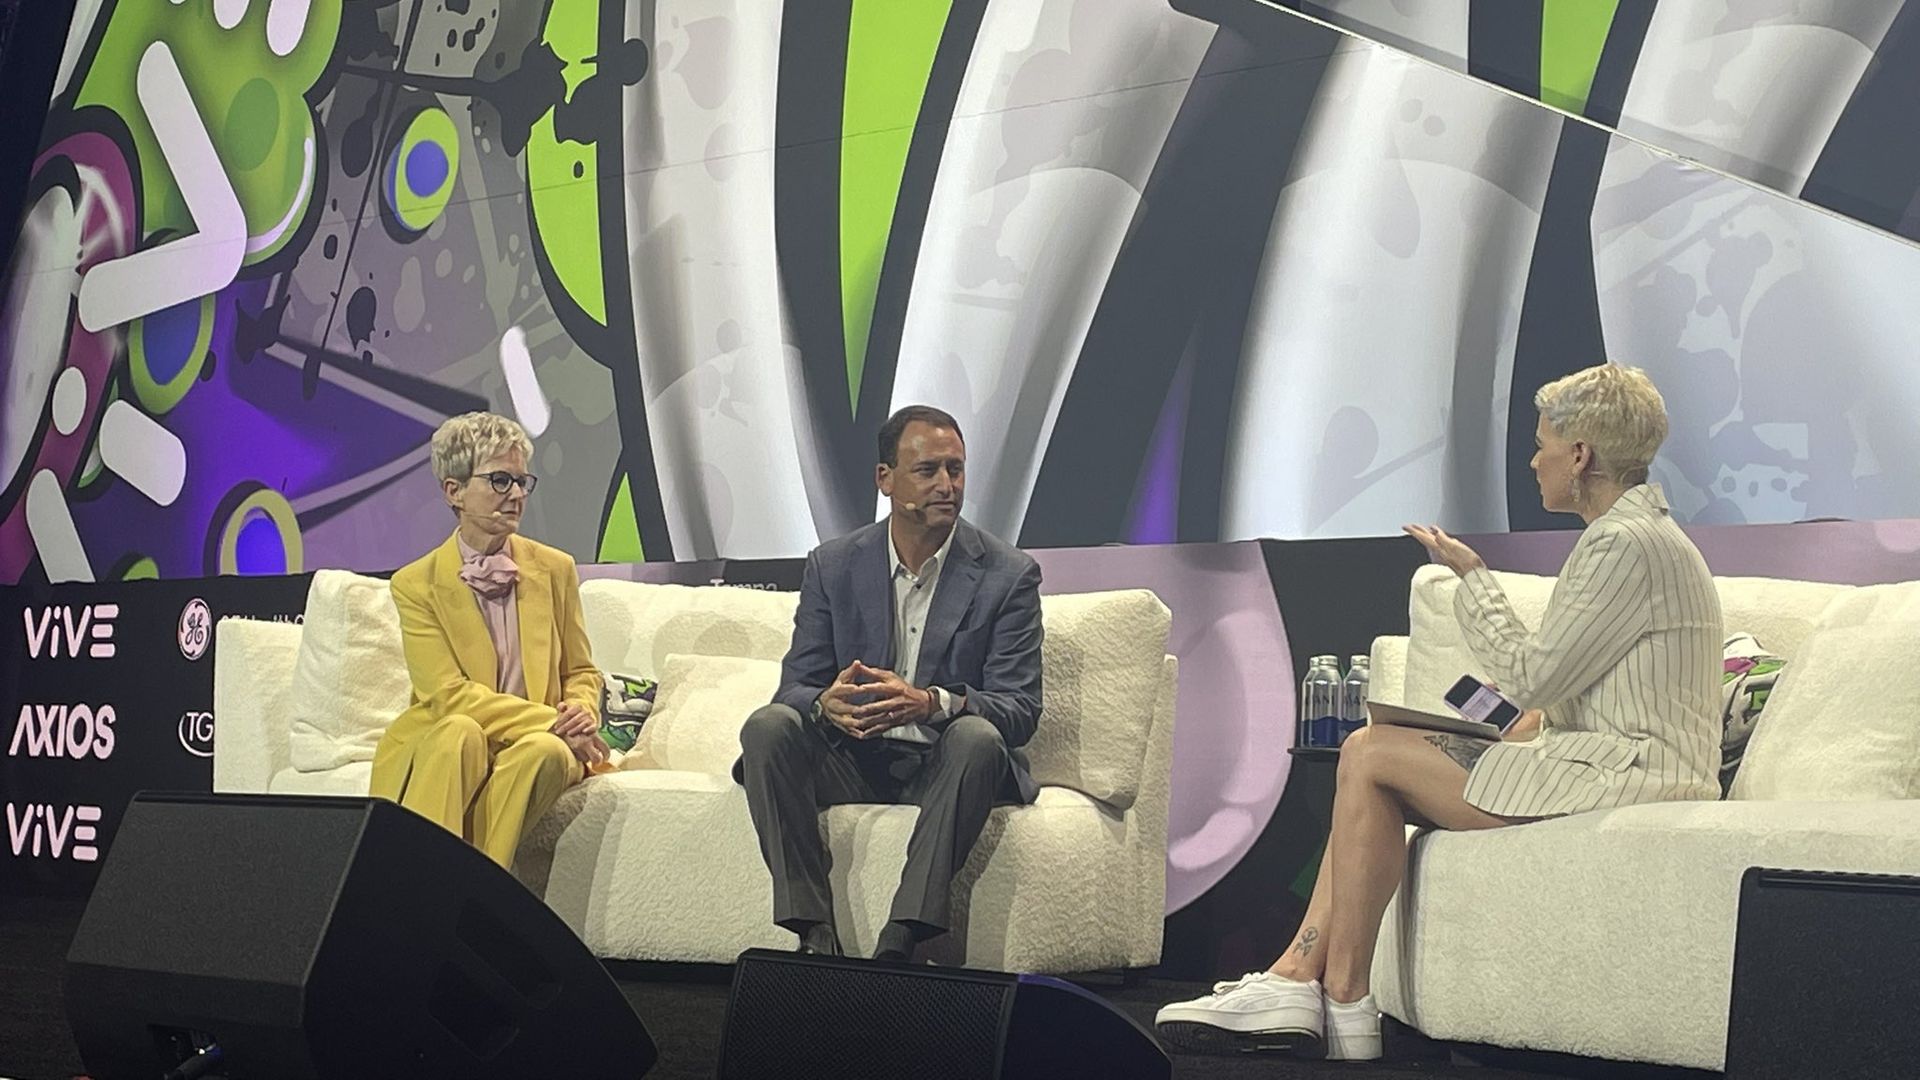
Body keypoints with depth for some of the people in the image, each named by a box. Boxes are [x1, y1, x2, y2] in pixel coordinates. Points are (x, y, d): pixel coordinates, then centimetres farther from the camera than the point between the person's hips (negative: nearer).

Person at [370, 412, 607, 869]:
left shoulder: (555, 569, 12)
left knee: (544, 751, -33)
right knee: (460, 732, -37)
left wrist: (581, 714, -8)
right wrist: (552, 721, -20)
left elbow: (582, 673, 18)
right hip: (441, 746, -2)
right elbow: (448, 693, -10)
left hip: (536, 747, 2)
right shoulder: (417, 585, 1)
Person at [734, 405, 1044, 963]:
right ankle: (814, 932, -30)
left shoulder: (1008, 575, -4)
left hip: (943, 767, -2)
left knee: (978, 736, -35)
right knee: (768, 724, -25)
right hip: (853, 762, 2)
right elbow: (795, 686, 0)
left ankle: (901, 939, -40)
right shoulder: (833, 566, 4)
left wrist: (932, 704, -33)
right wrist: (826, 703, -28)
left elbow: (1021, 709, -11)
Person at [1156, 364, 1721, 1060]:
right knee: (1369, 752, 4)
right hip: (1608, 758, 11)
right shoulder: (1628, 532, 18)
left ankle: (1343, 1005, -8)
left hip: (1628, 775, -11)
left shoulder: (1629, 544, -16)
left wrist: (1472, 576, -6)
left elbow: (1530, 678, -17)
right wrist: (1524, 729, 6)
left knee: (1373, 757, -12)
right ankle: (1296, 977, -5)